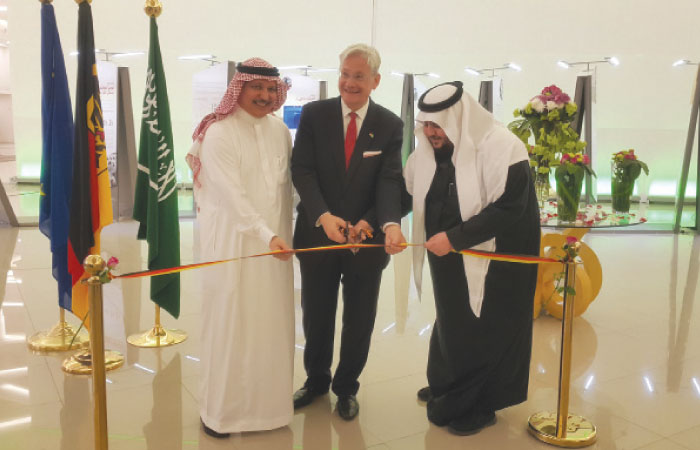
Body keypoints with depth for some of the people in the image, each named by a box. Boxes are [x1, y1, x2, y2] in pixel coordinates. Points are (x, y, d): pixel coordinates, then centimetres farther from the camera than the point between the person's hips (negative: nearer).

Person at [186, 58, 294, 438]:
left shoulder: (280, 130, 6)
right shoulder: (219, 133, -11)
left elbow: (285, 186, 10)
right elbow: (233, 195, -18)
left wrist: (282, 234, 8)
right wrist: (267, 236, -23)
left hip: (275, 242, 5)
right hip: (232, 243, -5)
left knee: (271, 325, 11)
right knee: (230, 325, 4)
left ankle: (266, 402, 28)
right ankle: (221, 409, 21)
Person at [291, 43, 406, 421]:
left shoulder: (391, 125, -3)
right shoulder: (313, 114, -4)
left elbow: (390, 181, -12)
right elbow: (302, 171, -10)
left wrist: (389, 223, -31)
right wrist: (323, 216, -26)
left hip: (367, 238, 0)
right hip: (317, 234, 0)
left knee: (359, 320, 14)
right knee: (316, 317, 16)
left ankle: (346, 387, 36)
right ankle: (316, 379, 41)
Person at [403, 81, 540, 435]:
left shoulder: (501, 148, -21)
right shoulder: (427, 151, 0)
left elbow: (507, 209, -25)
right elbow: (406, 193, 10)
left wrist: (453, 238, -27)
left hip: (493, 266, -6)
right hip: (449, 262, 6)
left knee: (483, 333, 7)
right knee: (450, 325, 20)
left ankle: (478, 406, 28)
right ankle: (446, 388, 43)